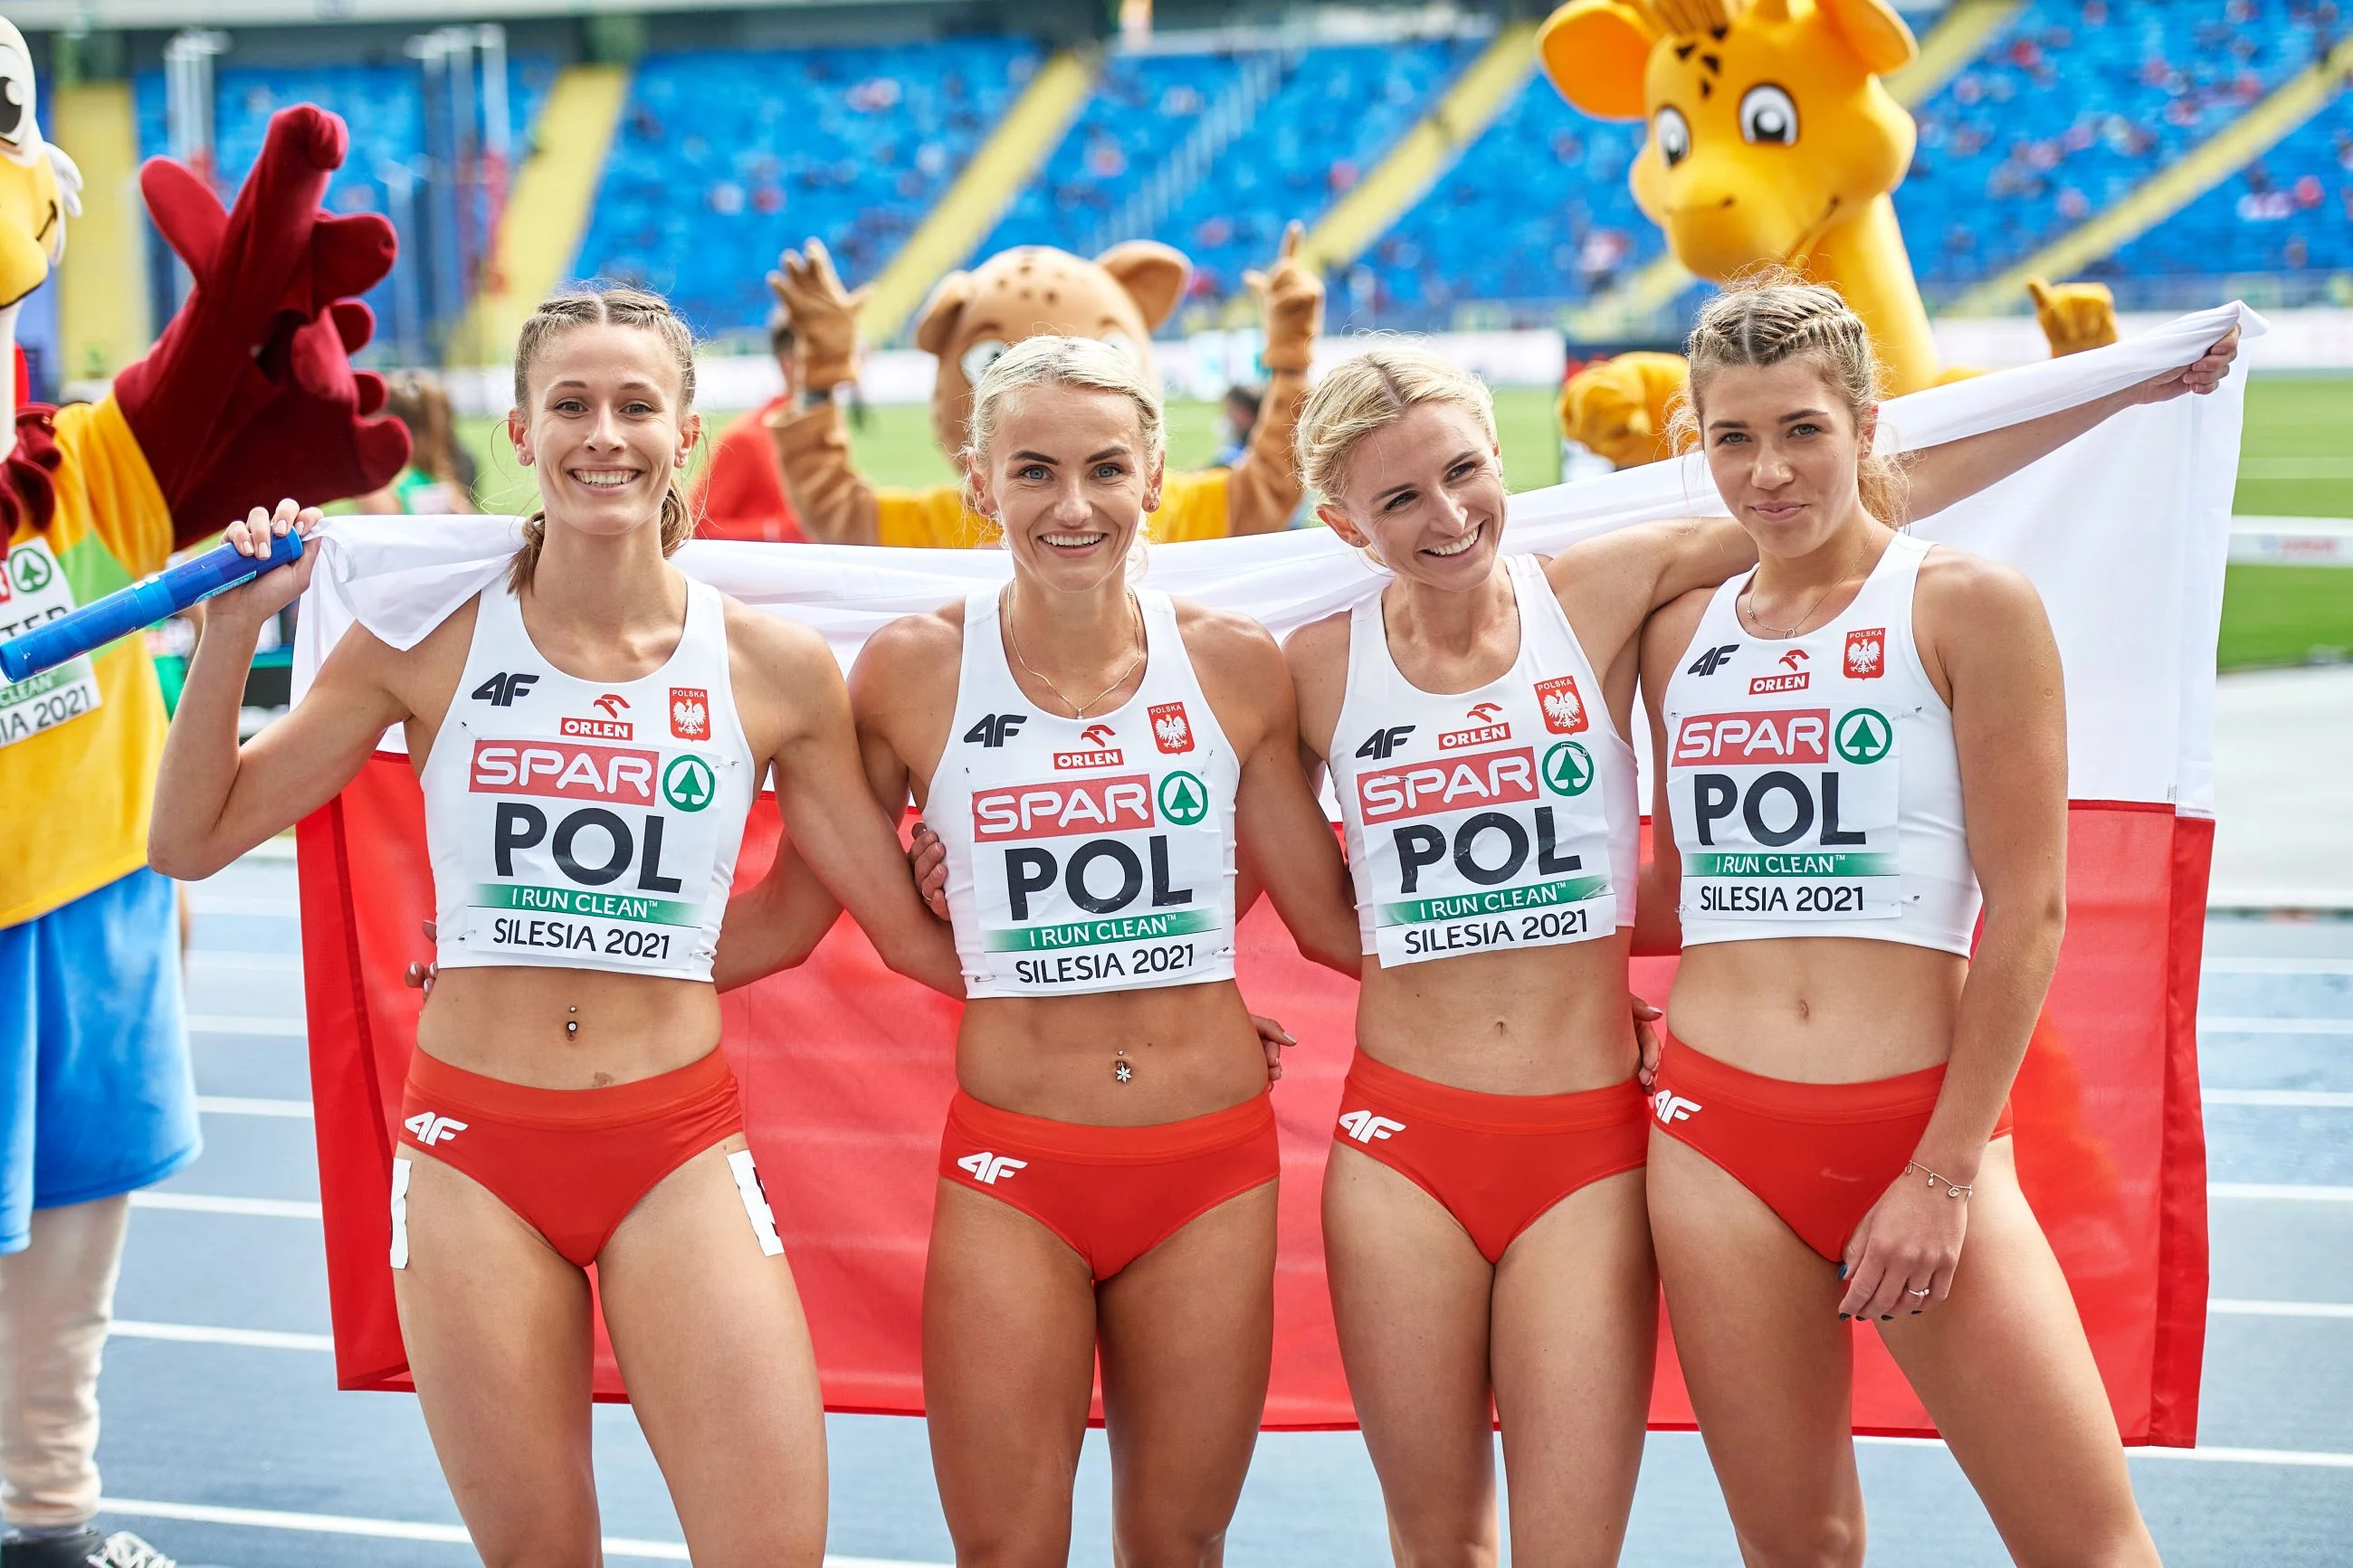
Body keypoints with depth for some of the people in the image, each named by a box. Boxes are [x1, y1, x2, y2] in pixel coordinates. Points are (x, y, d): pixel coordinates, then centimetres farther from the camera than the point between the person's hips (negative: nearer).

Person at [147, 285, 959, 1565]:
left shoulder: (774, 668, 0)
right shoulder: (434, 639, 0)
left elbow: (911, 929, 7)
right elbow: (192, 840, 4)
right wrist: (233, 631, -6)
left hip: (679, 1148, 0)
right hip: (474, 1146, 0)